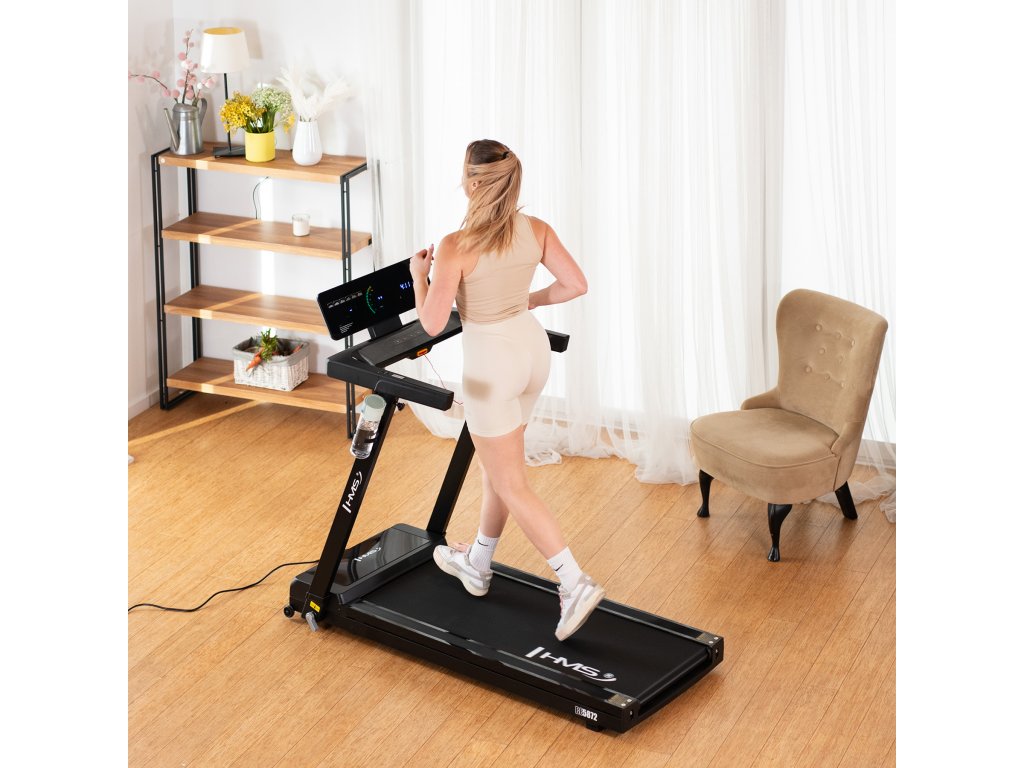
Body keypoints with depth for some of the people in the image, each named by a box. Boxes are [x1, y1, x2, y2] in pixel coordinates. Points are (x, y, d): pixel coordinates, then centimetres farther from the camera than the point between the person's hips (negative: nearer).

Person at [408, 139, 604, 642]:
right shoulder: (535, 230, -5)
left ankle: (575, 584, -3)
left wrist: (419, 274, 0)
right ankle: (477, 564, 41)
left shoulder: (457, 246, -22)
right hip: (532, 345, 7)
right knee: (495, 464, 24)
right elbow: (575, 284, 0)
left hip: (491, 360, -7)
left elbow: (431, 323, -18)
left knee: (509, 484, 4)